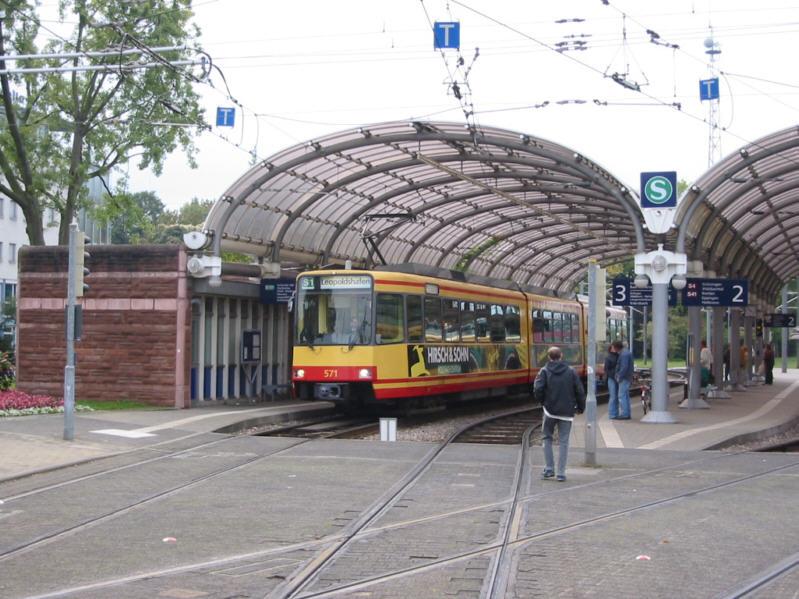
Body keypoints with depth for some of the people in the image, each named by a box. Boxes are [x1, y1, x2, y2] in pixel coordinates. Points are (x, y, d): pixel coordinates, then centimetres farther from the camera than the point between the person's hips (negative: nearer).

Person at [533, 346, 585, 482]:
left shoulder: (545, 371, -5)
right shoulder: (570, 371, 0)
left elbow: (537, 389, -14)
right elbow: (579, 391, 0)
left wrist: (543, 401, 5)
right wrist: (581, 406, 14)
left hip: (550, 410, -1)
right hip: (567, 412, 1)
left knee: (547, 438, 16)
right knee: (563, 441, 5)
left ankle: (549, 469, 9)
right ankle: (561, 473, 1)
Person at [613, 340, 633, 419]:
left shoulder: (624, 354, -19)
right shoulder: (627, 352, 15)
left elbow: (624, 367, -25)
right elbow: (632, 366, 21)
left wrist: (619, 377, -17)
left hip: (624, 379, -11)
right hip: (628, 378, 11)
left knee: (622, 396, -9)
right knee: (626, 396, 13)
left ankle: (624, 414, -10)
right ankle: (627, 414, 16)